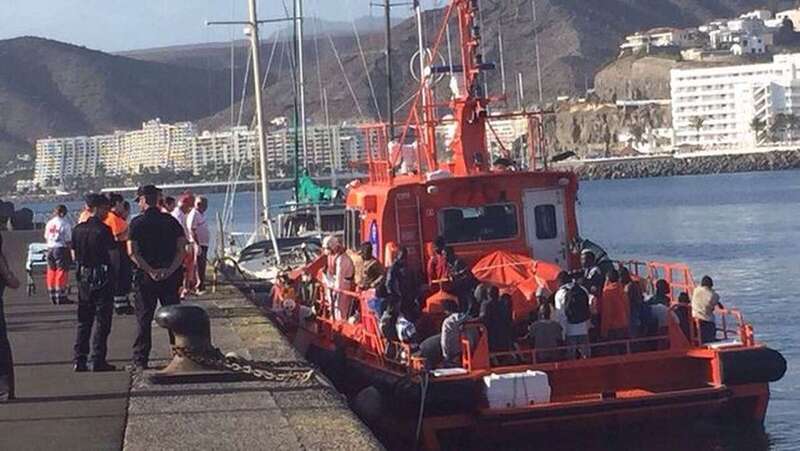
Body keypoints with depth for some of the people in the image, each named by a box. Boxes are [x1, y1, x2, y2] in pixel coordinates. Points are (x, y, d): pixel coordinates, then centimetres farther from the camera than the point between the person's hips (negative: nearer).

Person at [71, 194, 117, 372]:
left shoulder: (78, 229, 5)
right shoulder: (103, 230, -14)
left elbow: (74, 255, 10)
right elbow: (113, 255, -13)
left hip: (83, 276, 6)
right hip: (102, 276, -6)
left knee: (83, 320, 13)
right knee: (101, 320, -1)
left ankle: (79, 360, 13)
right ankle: (97, 360, -3)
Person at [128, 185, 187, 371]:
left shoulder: (137, 223, -4)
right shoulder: (171, 221, 5)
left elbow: (132, 252, -13)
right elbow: (182, 248, -3)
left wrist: (150, 271, -13)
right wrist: (170, 270, -8)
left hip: (145, 277, -2)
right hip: (170, 277, 2)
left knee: (144, 319, 4)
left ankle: (141, 360, 4)